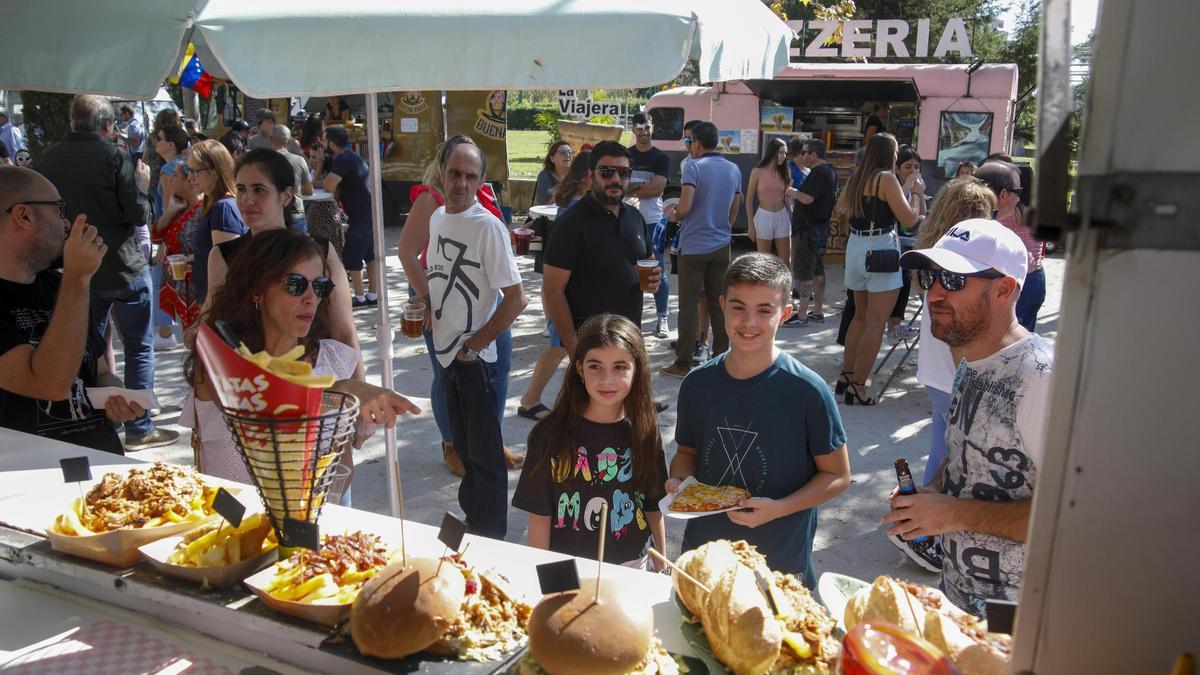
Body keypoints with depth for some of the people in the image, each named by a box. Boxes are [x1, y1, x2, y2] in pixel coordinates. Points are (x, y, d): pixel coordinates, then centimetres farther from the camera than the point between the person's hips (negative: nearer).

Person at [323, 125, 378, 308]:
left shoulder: (343, 159, -15)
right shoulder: (352, 157, 17)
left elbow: (329, 186, -23)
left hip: (361, 217, -10)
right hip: (370, 213, 10)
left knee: (351, 258, 0)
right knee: (370, 255, 13)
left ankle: (360, 297, 7)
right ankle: (372, 295, 19)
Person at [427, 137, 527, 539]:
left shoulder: (487, 226, -18)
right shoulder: (438, 216, 6)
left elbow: (515, 299, -20)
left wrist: (474, 344, -17)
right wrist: (426, 308, 7)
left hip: (474, 356, -8)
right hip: (445, 352, 8)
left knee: (484, 452, 4)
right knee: (463, 445, 22)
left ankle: (491, 537, 18)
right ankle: (471, 516, 39)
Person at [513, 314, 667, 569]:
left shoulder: (643, 433, -7)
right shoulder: (552, 434, -14)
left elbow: (654, 509, 2)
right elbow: (540, 514, -9)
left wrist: (661, 568, 5)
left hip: (632, 566, 2)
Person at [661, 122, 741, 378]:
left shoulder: (693, 167, -11)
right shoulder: (734, 170, 7)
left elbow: (684, 208, -19)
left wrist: (674, 216, 2)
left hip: (693, 246, -5)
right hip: (721, 245, 5)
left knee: (688, 305, 0)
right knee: (719, 304, 10)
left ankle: (683, 363, 4)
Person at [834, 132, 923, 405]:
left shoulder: (855, 179, 10)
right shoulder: (886, 178, -10)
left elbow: (840, 209, 28)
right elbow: (909, 219, -11)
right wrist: (916, 193, 6)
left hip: (855, 248, 8)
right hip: (880, 250, -8)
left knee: (860, 316, 20)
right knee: (875, 324, -2)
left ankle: (846, 374, 25)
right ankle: (857, 386, -2)